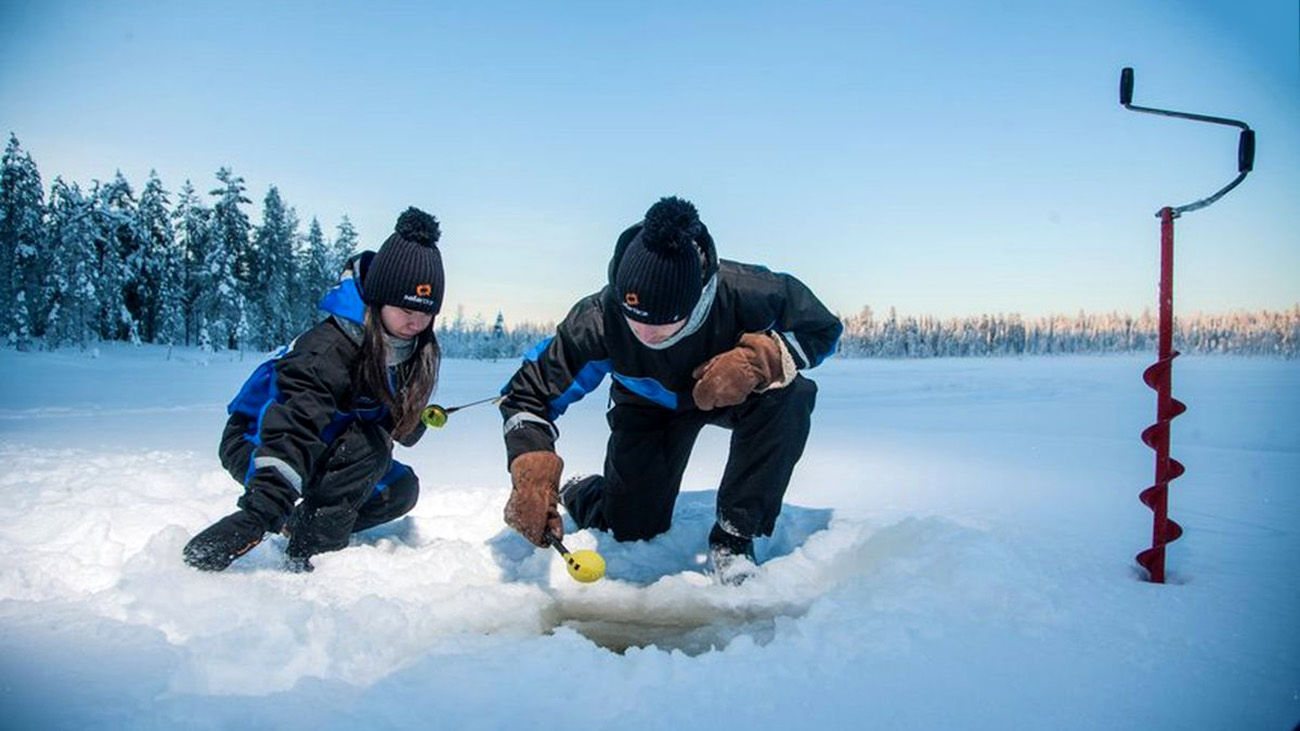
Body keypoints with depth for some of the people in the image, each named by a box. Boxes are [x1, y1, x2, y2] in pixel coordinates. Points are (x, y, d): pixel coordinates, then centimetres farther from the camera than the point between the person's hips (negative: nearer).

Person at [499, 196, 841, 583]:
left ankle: (733, 535, -18)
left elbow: (823, 328, -20)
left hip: (733, 393, 0)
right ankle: (580, 493, 33)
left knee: (790, 396, -34)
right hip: (649, 407, 0)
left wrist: (759, 359, -41)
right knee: (633, 530, -6)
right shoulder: (600, 318, -36)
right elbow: (528, 394, -24)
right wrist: (531, 478, -41)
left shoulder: (743, 291, -39)